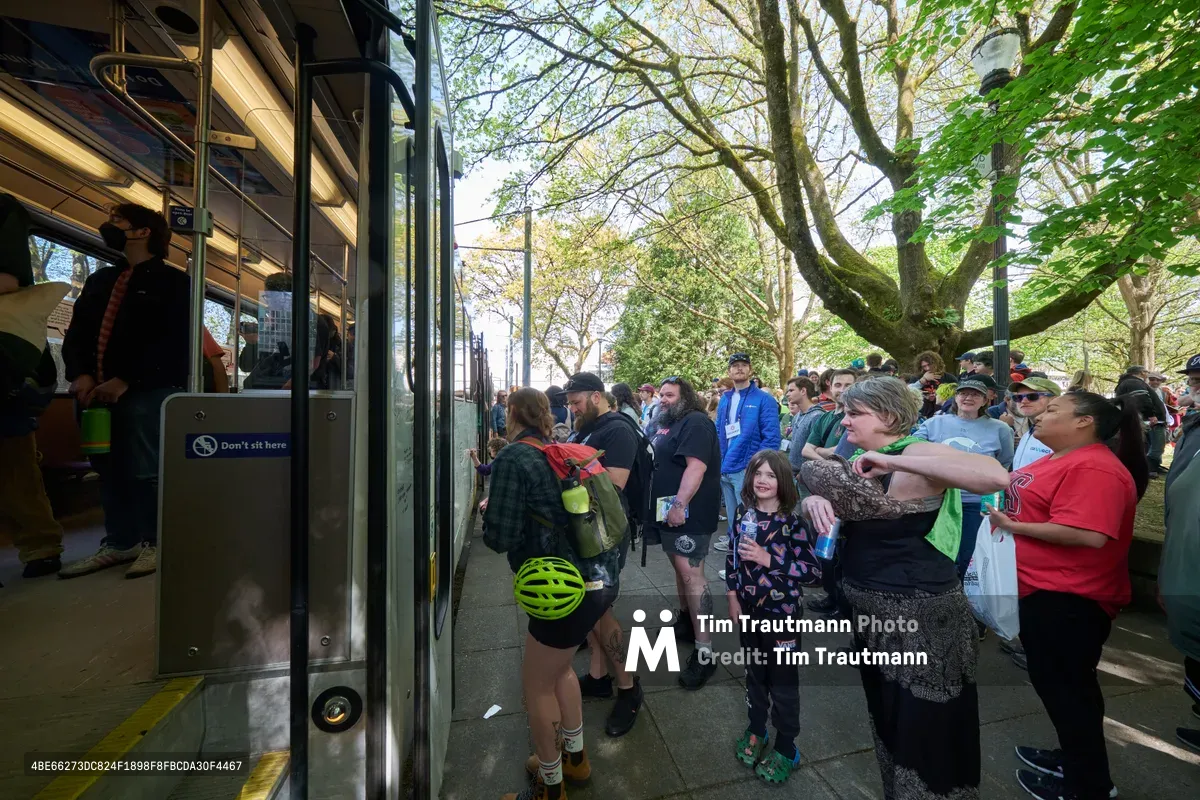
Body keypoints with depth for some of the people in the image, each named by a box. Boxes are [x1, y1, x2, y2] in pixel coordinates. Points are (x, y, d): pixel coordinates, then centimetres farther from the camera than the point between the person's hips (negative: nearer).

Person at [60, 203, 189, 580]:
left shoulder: (172, 281, 1)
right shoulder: (99, 280, 22)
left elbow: (173, 342, -10)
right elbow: (76, 332, 15)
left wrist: (125, 380, -17)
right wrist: (80, 374, -4)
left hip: (147, 391, -7)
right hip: (97, 390, 7)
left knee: (145, 471, -4)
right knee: (109, 470, 9)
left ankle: (151, 543, 8)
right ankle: (118, 543, 19)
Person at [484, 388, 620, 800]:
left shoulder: (512, 458, -14)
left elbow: (500, 537, -15)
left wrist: (488, 511, 5)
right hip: (601, 575, 8)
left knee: (536, 684, 17)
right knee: (558, 667, 29)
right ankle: (575, 757, 50)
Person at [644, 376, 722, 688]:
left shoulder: (696, 423, -14)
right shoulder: (662, 424, 15)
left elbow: (696, 466, -24)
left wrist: (680, 505, -28)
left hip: (688, 512, -9)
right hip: (666, 510, 9)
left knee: (691, 573, -9)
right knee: (681, 569, 20)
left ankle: (704, 651, -2)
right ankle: (685, 621, 36)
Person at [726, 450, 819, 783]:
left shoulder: (793, 522, -17)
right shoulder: (743, 513, -5)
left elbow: (812, 567, -17)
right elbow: (732, 556, 2)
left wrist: (767, 559, -25)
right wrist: (732, 597, 2)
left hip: (782, 612, -4)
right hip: (749, 608, 4)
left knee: (783, 681, 12)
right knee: (754, 672, 22)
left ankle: (786, 748, 34)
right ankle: (756, 729, 44)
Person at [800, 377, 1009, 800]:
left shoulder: (917, 453, -19)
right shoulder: (860, 462, 5)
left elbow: (996, 477, -36)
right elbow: (810, 503, 7)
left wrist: (894, 462, -35)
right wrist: (815, 501, -17)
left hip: (920, 613, -8)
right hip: (869, 609, 8)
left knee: (925, 728, 12)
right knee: (887, 717, 26)